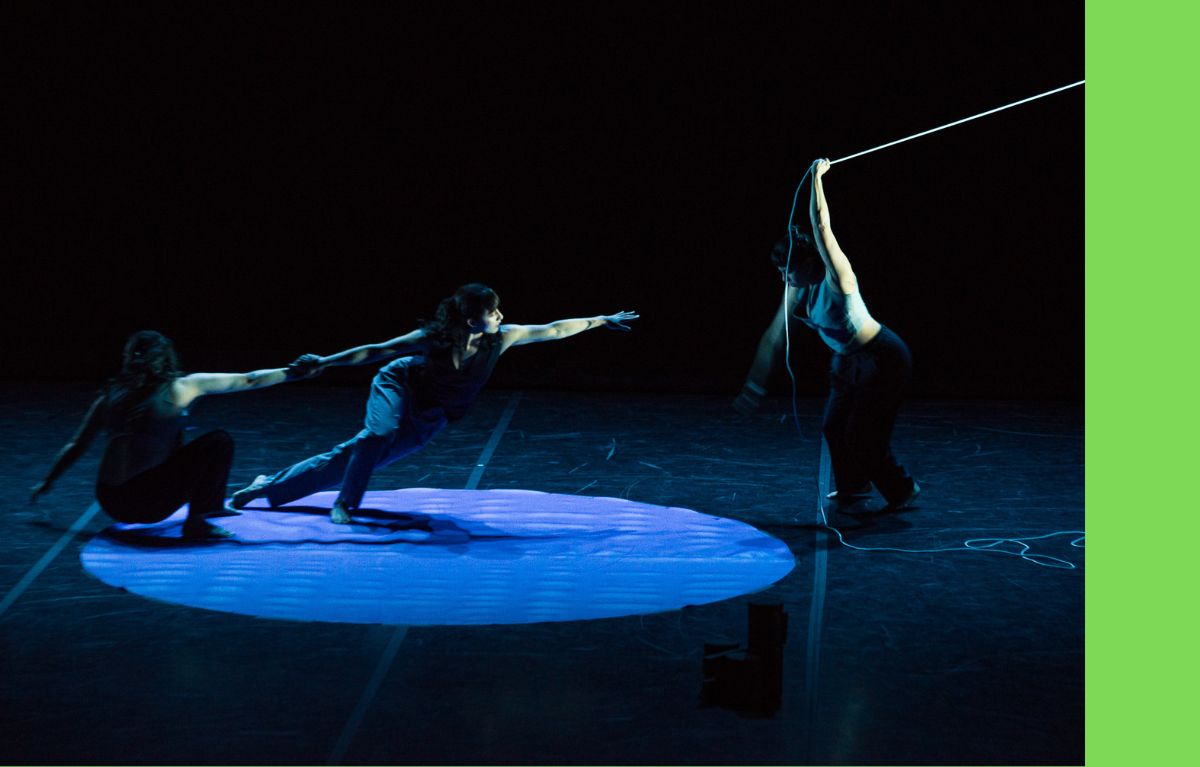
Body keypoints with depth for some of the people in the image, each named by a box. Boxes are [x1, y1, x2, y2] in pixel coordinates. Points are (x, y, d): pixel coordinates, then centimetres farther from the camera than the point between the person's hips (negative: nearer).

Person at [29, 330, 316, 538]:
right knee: (220, 441, 2)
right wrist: (292, 372, 15)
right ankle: (196, 522, -1)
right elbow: (246, 381, 6)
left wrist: (46, 484, 33)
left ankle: (211, 506, 37)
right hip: (148, 502, -6)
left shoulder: (110, 395, 12)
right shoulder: (179, 388, 1)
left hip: (110, 503, 6)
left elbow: (76, 446, 20)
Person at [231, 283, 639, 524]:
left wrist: (602, 320, -13)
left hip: (425, 422, 3)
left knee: (355, 455, 2)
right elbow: (376, 351, -23)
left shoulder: (500, 338, -22)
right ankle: (344, 503, -19)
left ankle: (268, 486, 12)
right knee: (380, 433, -36)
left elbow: (554, 330, -16)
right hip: (398, 386, -3)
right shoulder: (433, 339, -30)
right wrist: (324, 362, -25)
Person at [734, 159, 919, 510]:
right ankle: (852, 486, 39)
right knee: (834, 427, 15)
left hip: (884, 359, -8)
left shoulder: (836, 277, -24)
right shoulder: (797, 291, -3)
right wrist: (755, 384, 2)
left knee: (863, 435, -6)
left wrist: (817, 178, -33)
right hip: (849, 360, 9)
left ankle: (902, 490, 15)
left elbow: (821, 227, -36)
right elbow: (774, 336, 1)